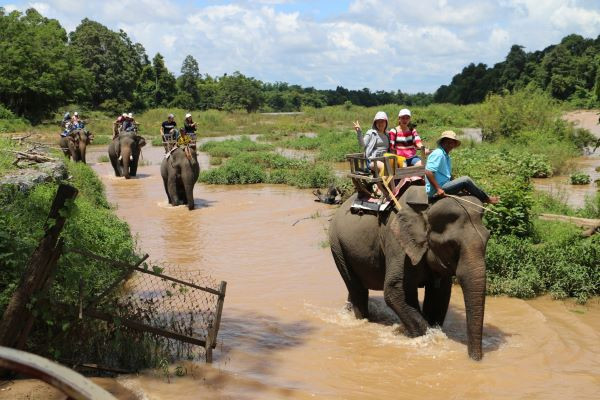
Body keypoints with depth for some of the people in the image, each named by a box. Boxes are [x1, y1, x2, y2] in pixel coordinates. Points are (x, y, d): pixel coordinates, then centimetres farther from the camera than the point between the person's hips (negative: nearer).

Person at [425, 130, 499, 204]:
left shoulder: (447, 156, 19)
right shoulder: (438, 154, -14)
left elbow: (449, 176, 23)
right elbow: (428, 172, -25)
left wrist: (460, 186, 8)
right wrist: (438, 189, -28)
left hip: (442, 187, 11)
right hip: (436, 192, -11)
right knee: (466, 180, -13)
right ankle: (486, 199, 0)